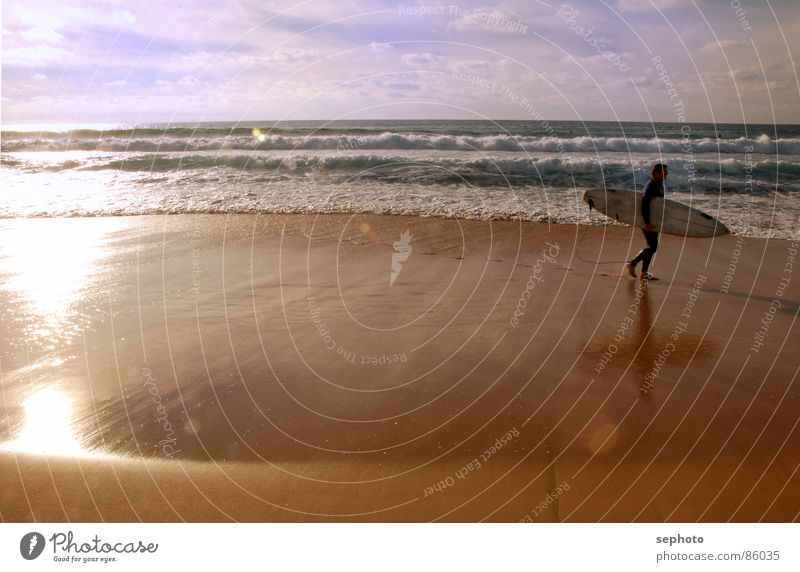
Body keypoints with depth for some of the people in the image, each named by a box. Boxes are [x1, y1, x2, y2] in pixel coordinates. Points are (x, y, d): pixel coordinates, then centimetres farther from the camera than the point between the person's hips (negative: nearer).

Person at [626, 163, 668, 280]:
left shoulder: (659, 185, 12)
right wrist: (647, 222, -31)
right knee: (653, 247, -8)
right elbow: (644, 204, -27)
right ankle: (632, 264, 2)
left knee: (652, 246, 11)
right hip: (648, 220, -10)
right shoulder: (651, 186, -19)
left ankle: (644, 272, 16)